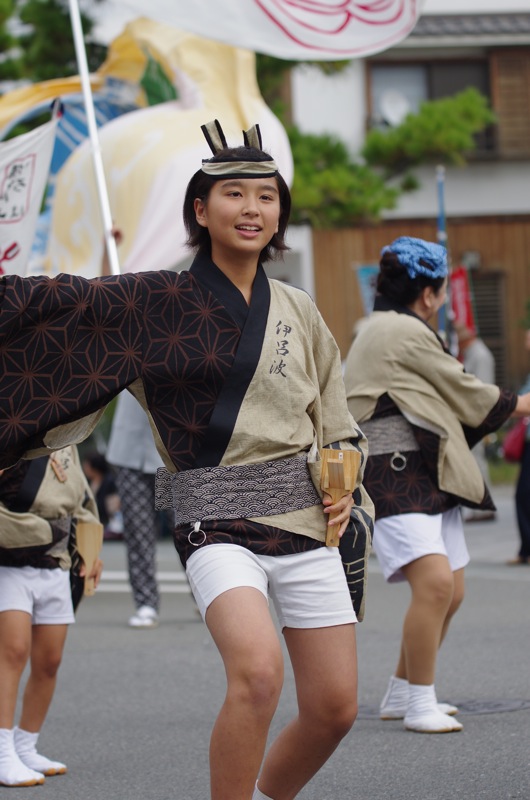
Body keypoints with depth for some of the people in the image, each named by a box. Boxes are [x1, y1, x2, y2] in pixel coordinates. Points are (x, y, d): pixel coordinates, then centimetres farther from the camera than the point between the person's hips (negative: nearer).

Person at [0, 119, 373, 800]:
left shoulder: (298, 312, 12)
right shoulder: (156, 301, 2)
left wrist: (343, 488, 4)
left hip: (306, 517, 4)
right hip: (217, 521, -4)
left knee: (334, 707, 3)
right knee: (257, 670, -29)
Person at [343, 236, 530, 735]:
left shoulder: (380, 330, 22)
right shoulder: (405, 332, -11)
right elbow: (468, 396, -3)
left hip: (427, 479, 11)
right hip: (394, 481, -11)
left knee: (450, 593, 10)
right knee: (435, 581, -22)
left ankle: (401, 694, 21)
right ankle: (419, 704, -14)